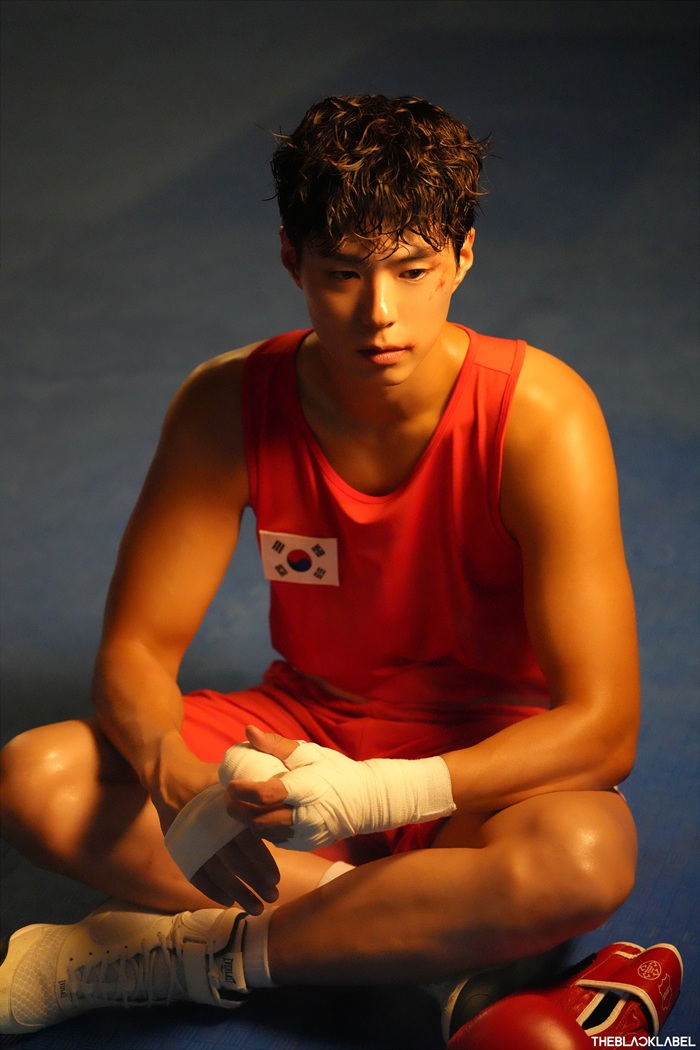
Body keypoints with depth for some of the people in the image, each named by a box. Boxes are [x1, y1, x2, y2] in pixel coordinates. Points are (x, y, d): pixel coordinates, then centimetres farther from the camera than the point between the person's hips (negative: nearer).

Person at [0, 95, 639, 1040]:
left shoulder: (539, 418, -23)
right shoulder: (229, 405, -13)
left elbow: (602, 727, -25)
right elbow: (135, 651, -9)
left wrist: (378, 792, -39)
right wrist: (181, 784, -33)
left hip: (485, 759, -3)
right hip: (305, 726, 3)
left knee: (588, 858, -39)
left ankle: (177, 953, -23)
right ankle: (422, 931, -20)